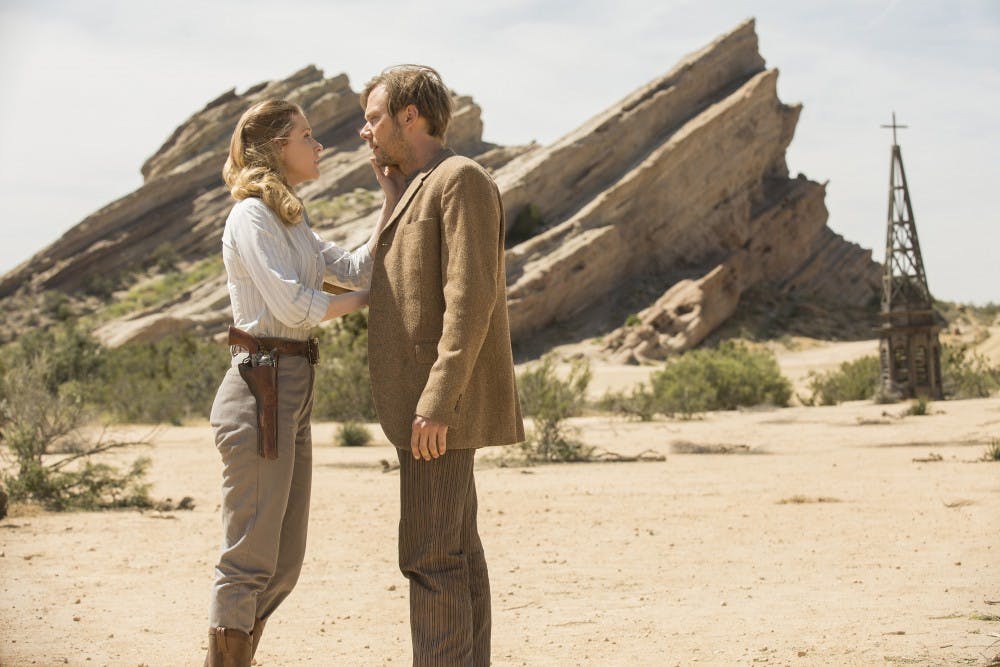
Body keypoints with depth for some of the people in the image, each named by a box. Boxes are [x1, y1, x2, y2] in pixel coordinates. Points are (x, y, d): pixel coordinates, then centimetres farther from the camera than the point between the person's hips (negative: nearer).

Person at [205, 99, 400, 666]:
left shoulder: (292, 223, 21)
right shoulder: (251, 216, -8)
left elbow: (359, 270, 13)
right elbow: (292, 305, -17)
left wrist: (392, 201, 8)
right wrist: (367, 298, -3)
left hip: (294, 391, 10)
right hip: (262, 388, -10)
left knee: (284, 564, 12)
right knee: (252, 560, -6)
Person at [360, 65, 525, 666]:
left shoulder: (462, 178, -11)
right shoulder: (422, 191, 21)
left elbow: (472, 299, -20)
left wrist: (436, 404, -24)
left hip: (442, 400, -10)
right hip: (430, 405, 10)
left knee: (431, 558, -10)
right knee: (458, 554, 9)